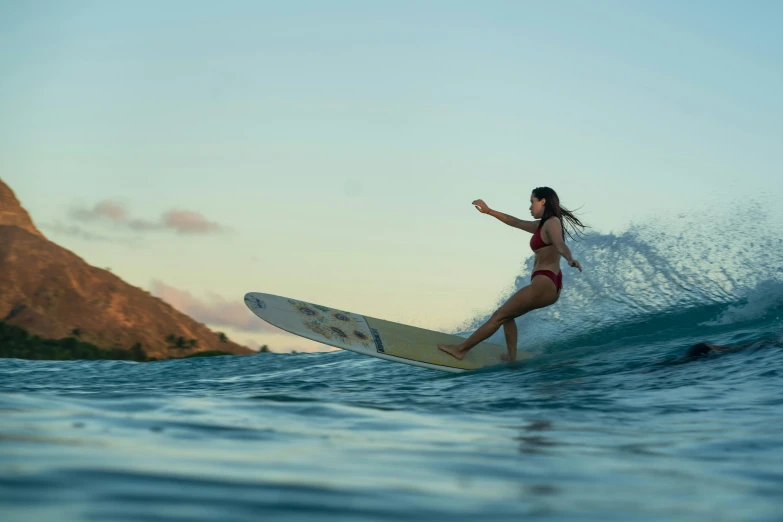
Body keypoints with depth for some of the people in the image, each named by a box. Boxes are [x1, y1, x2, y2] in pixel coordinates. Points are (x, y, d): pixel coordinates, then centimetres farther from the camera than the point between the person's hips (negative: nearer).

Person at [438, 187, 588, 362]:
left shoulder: (552, 222, -10)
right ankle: (511, 357, 15)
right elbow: (515, 222, 32)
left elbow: (560, 245, -32)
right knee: (506, 314, 24)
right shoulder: (542, 225, 19)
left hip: (544, 284, -10)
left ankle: (461, 349, 10)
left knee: (499, 315, 1)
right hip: (549, 286, 10)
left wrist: (571, 260, -52)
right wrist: (489, 211, 38)